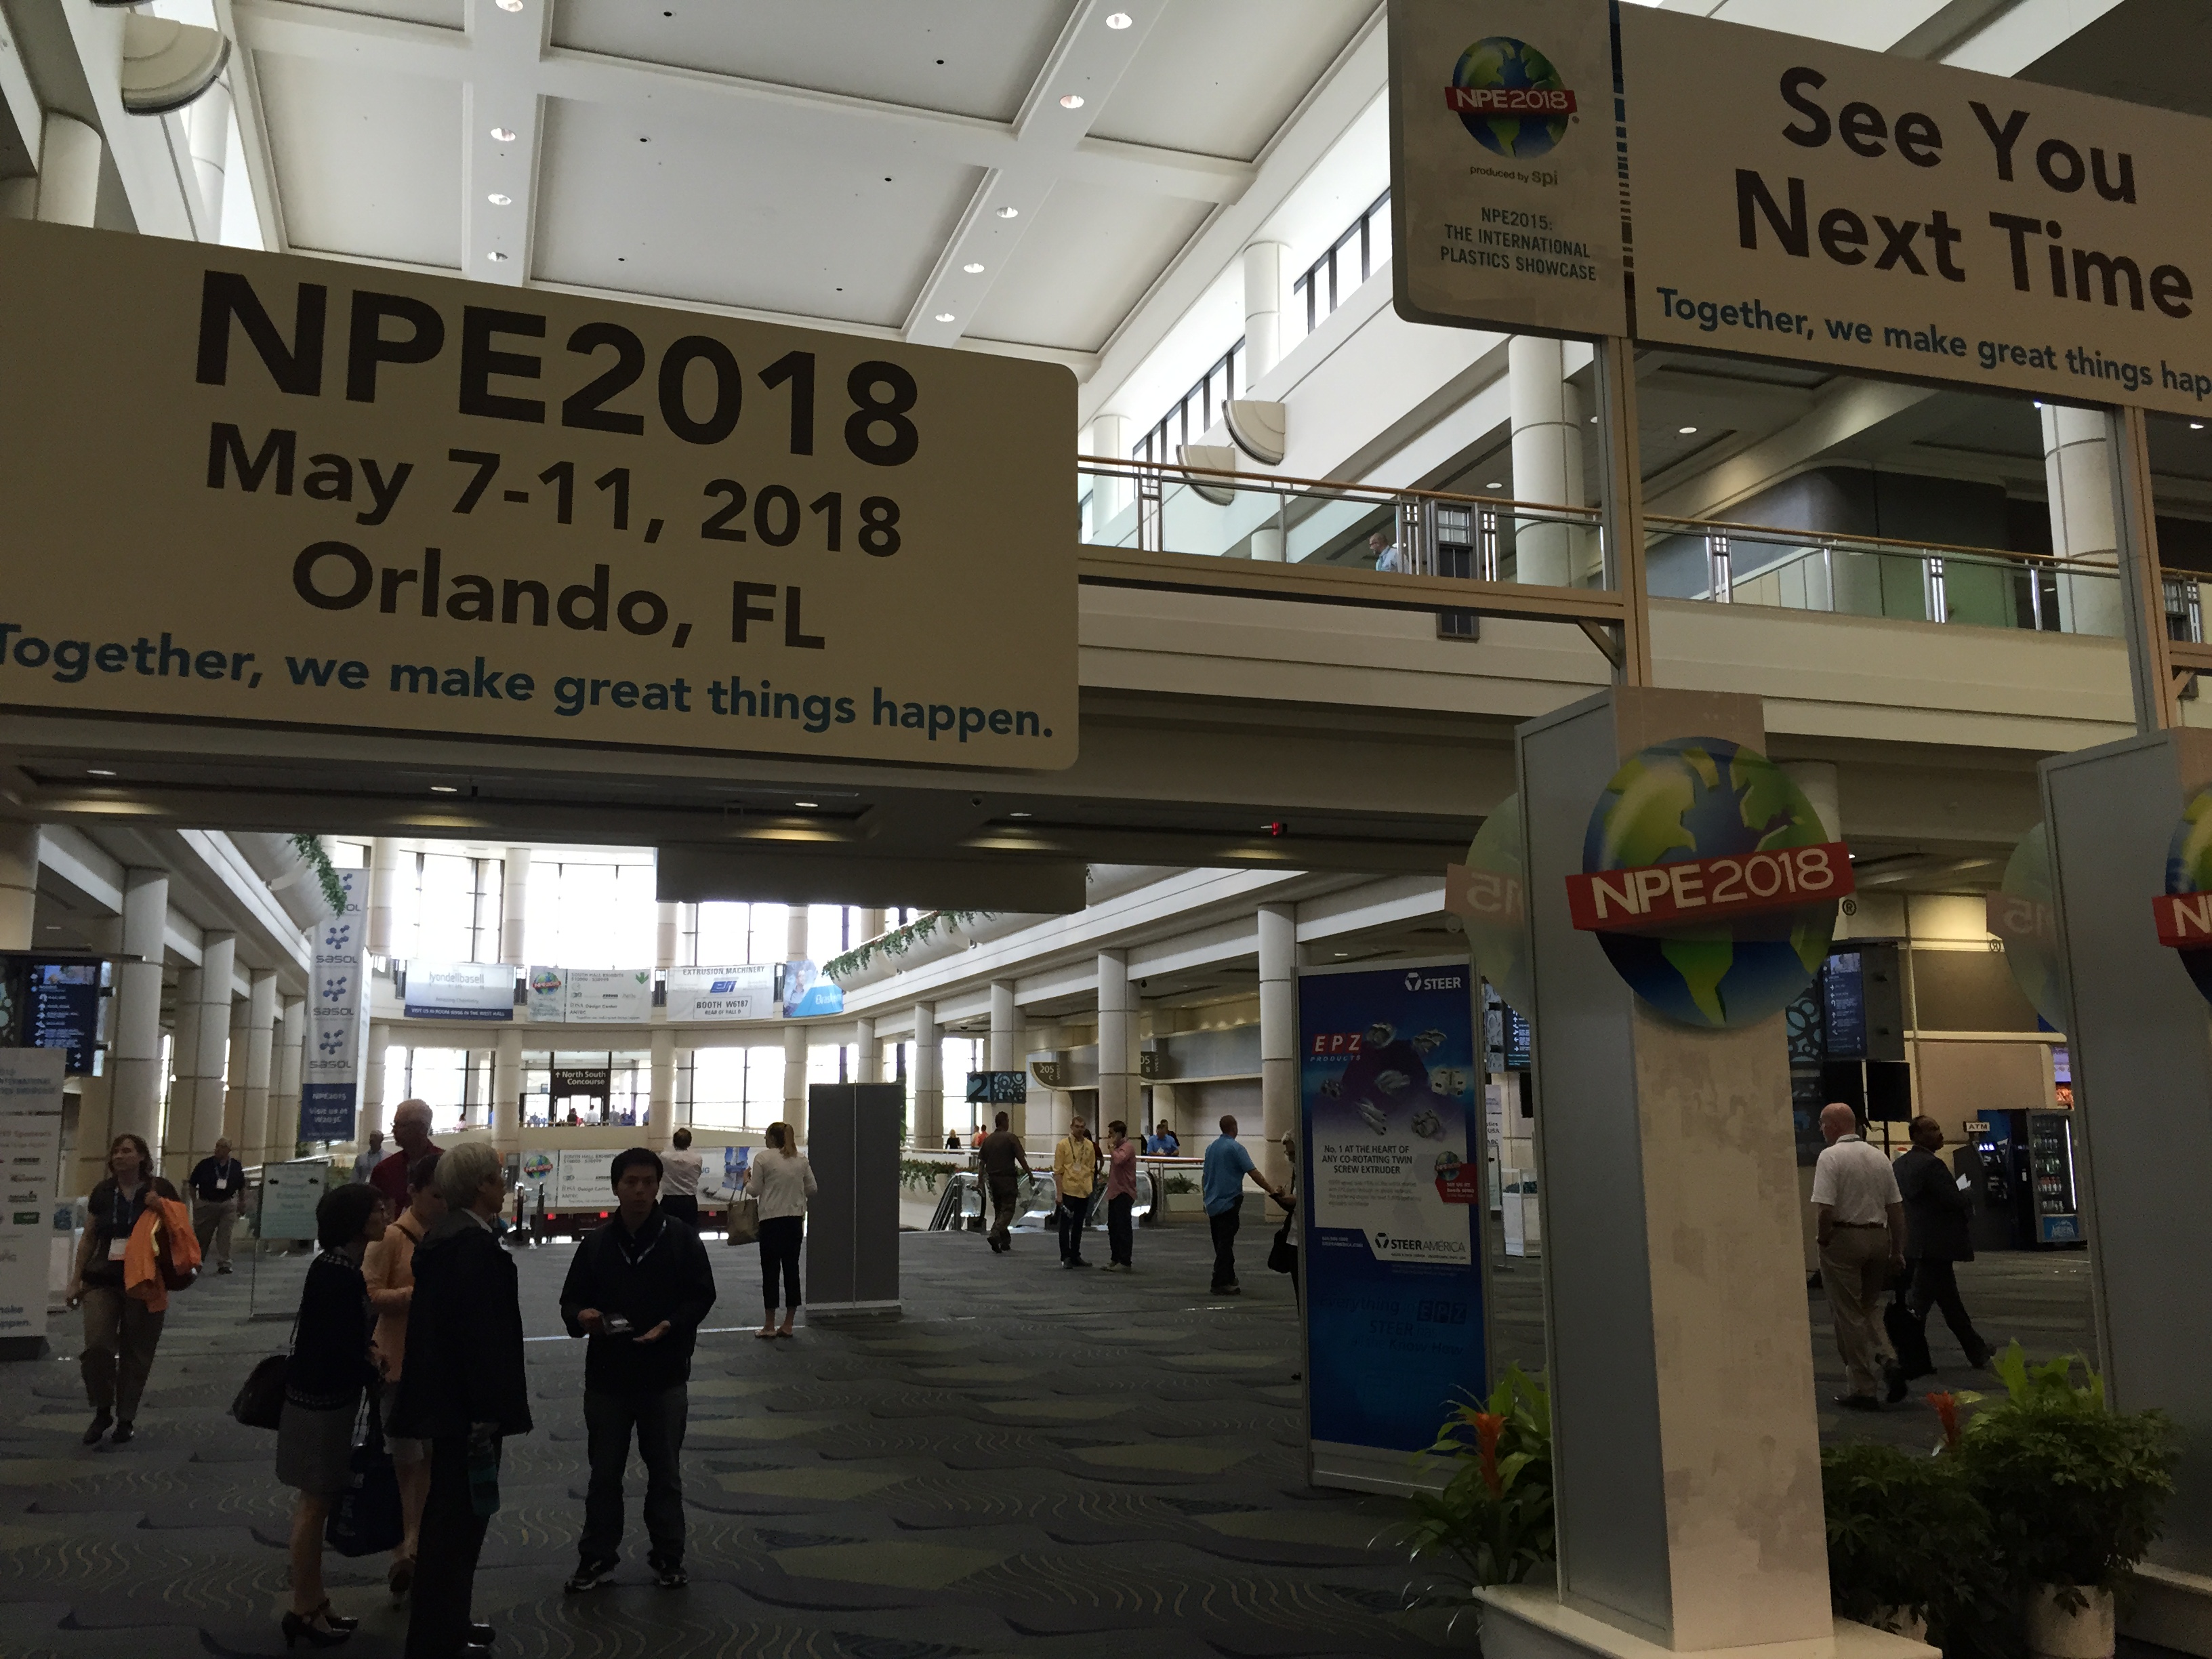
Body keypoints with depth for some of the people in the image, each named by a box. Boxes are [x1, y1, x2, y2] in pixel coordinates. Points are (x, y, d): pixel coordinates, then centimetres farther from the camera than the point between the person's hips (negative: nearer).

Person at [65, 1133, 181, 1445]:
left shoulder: (160, 1190, -1)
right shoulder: (102, 1192, 7)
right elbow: (89, 1238, 14)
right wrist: (76, 1279, 11)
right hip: (103, 1280, 2)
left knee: (136, 1352, 4)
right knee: (97, 1345, -12)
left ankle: (126, 1417, 19)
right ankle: (102, 1411, 9)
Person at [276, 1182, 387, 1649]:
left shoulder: (339, 1266, 6)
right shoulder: (338, 1273, -23)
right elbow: (341, 1350, -23)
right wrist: (380, 1378, -10)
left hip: (326, 1395, 10)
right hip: (321, 1400, -10)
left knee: (316, 1502, 18)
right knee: (314, 1504, 3)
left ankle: (313, 1604, 30)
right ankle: (304, 1611, 16)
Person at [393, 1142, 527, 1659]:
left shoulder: (442, 1236, 9)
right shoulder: (476, 1245, -22)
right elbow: (481, 1333, -24)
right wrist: (489, 1410, -20)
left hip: (442, 1394, 11)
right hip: (466, 1401, -11)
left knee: (448, 1512, 21)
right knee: (460, 1516, 0)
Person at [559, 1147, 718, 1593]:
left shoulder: (681, 1239, -5)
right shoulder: (596, 1244, 1)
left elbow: (702, 1295, -3)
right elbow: (571, 1300, 6)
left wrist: (670, 1325, -18)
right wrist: (582, 1317, -17)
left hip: (665, 1377, -1)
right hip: (607, 1377, 2)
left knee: (665, 1473, 11)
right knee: (604, 1473, 12)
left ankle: (668, 1557, 25)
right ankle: (596, 1557, 26)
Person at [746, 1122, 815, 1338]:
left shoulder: (762, 1157, -6)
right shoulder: (801, 1160, 7)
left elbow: (755, 1190, -6)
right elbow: (812, 1190, 6)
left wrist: (746, 1179, 13)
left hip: (772, 1219, -4)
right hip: (796, 1219, 4)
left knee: (770, 1271, 2)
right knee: (792, 1269, 8)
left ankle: (769, 1325, 5)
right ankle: (788, 1325, 10)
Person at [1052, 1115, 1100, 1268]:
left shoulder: (1090, 1145, 7)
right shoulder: (1063, 1144, -6)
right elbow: (1058, 1171, -6)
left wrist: (1090, 1187, 7)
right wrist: (1059, 1193, -11)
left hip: (1084, 1191, 4)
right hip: (1068, 1190, -4)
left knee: (1078, 1225, 12)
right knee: (1066, 1224, 1)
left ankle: (1075, 1256, 20)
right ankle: (1066, 1257, 5)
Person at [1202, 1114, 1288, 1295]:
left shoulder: (1211, 1148, 10)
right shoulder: (1235, 1148, -12)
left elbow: (1204, 1177, 17)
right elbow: (1254, 1173, -17)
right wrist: (1273, 1192, -16)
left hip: (1212, 1204, 7)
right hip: (1229, 1203, -7)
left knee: (1221, 1244, 14)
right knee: (1225, 1245, -6)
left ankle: (1229, 1280, 23)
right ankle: (1220, 1283, -7)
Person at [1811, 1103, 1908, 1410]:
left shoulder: (1830, 1157, -12)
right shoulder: (1879, 1157, 9)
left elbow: (1825, 1209, -20)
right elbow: (1896, 1208, 11)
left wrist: (1823, 1241, -4)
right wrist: (1897, 1250, 17)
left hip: (1843, 1238, -6)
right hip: (1878, 1237, 6)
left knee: (1849, 1315, 3)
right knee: (1870, 1307, 22)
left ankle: (1863, 1390, 6)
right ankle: (1887, 1360, -1)